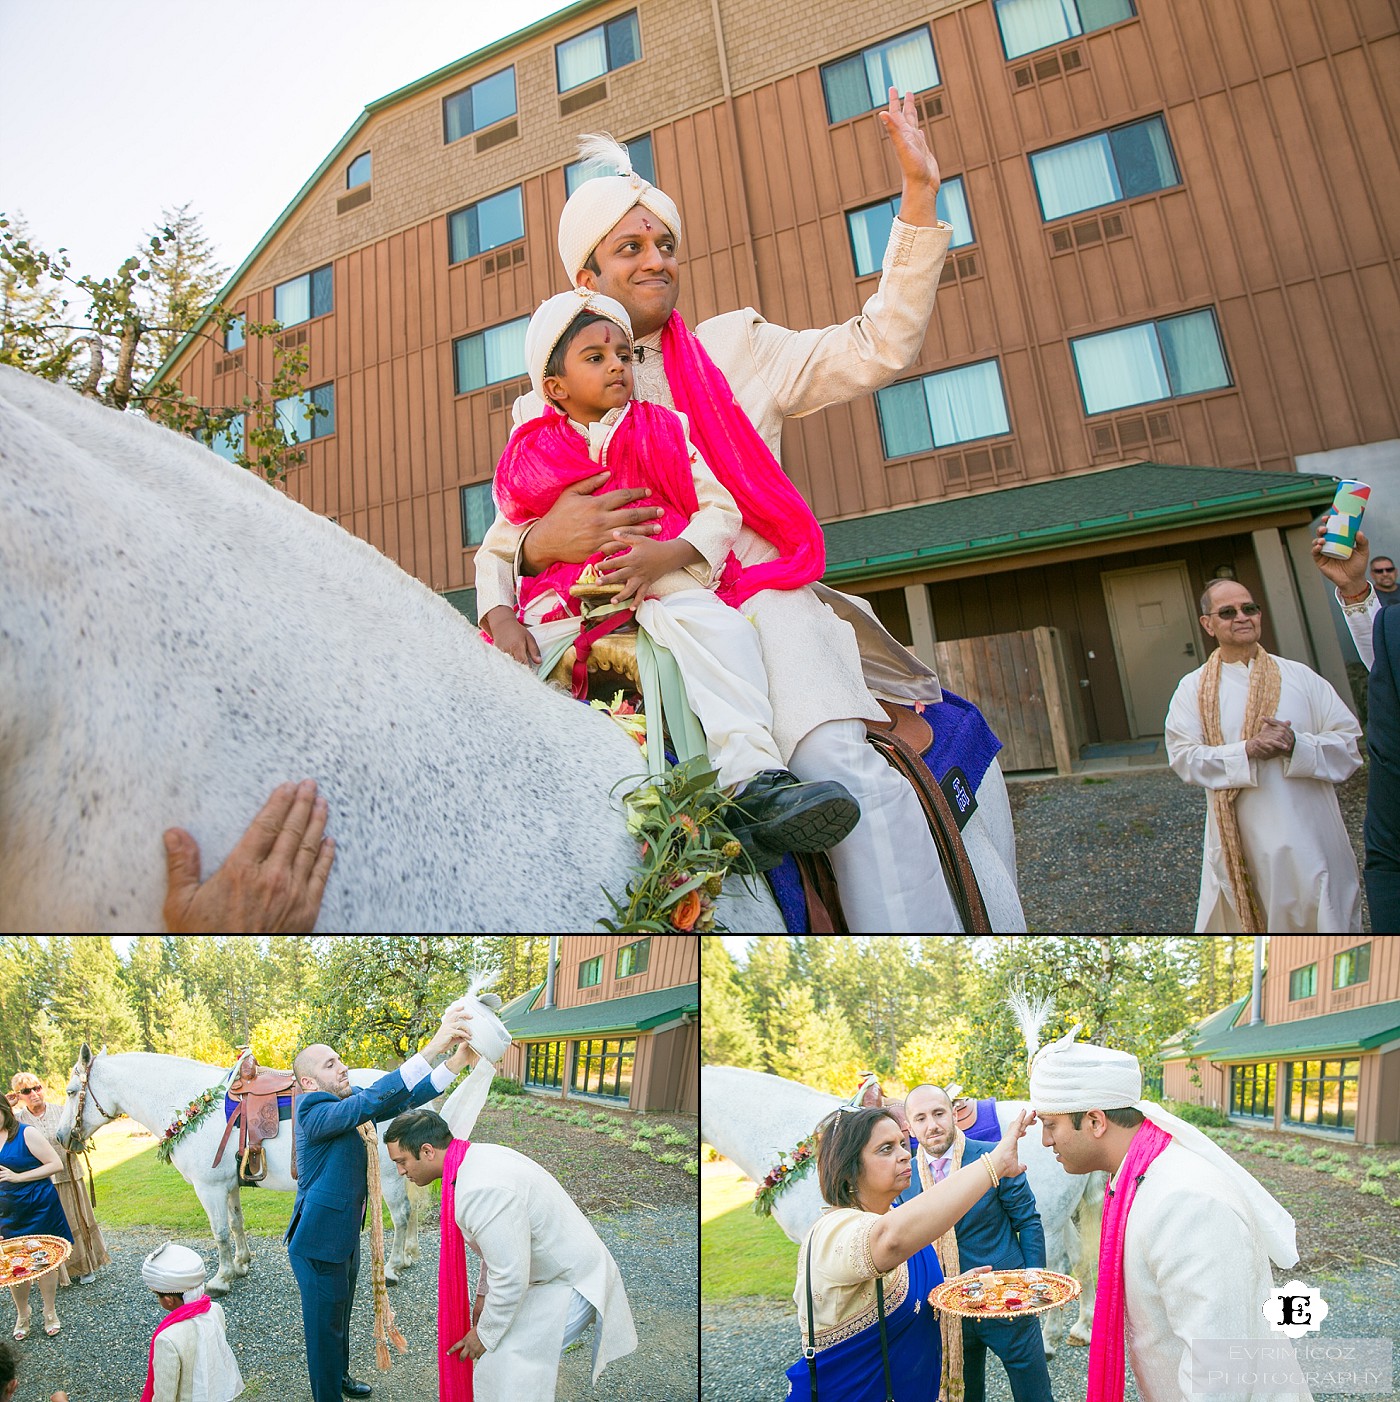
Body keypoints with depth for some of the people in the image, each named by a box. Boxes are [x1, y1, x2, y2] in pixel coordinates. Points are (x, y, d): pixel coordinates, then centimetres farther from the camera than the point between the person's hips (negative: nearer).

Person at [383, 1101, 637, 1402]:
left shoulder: (482, 1190, -31)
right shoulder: (478, 1156, -1)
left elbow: (510, 1277, -26)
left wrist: (485, 1335, -11)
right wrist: (484, 1292, 20)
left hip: (570, 1286, -9)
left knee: (502, 1370, -4)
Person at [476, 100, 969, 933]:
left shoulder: (735, 348, 18)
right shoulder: (547, 412, 17)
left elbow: (879, 350, 13)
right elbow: (500, 547, 14)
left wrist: (919, 193, 7)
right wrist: (500, 614, -10)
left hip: (756, 602, -1)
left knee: (846, 772, -30)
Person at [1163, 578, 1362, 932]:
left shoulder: (1300, 676, 6)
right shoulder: (1194, 688, 3)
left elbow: (1350, 744, 2)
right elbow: (1183, 757, -7)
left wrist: (1297, 745, -16)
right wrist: (1247, 751, -20)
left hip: (1310, 836, 1)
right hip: (1242, 843, -1)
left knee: (1320, 920, 7)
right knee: (1246, 924, 4)